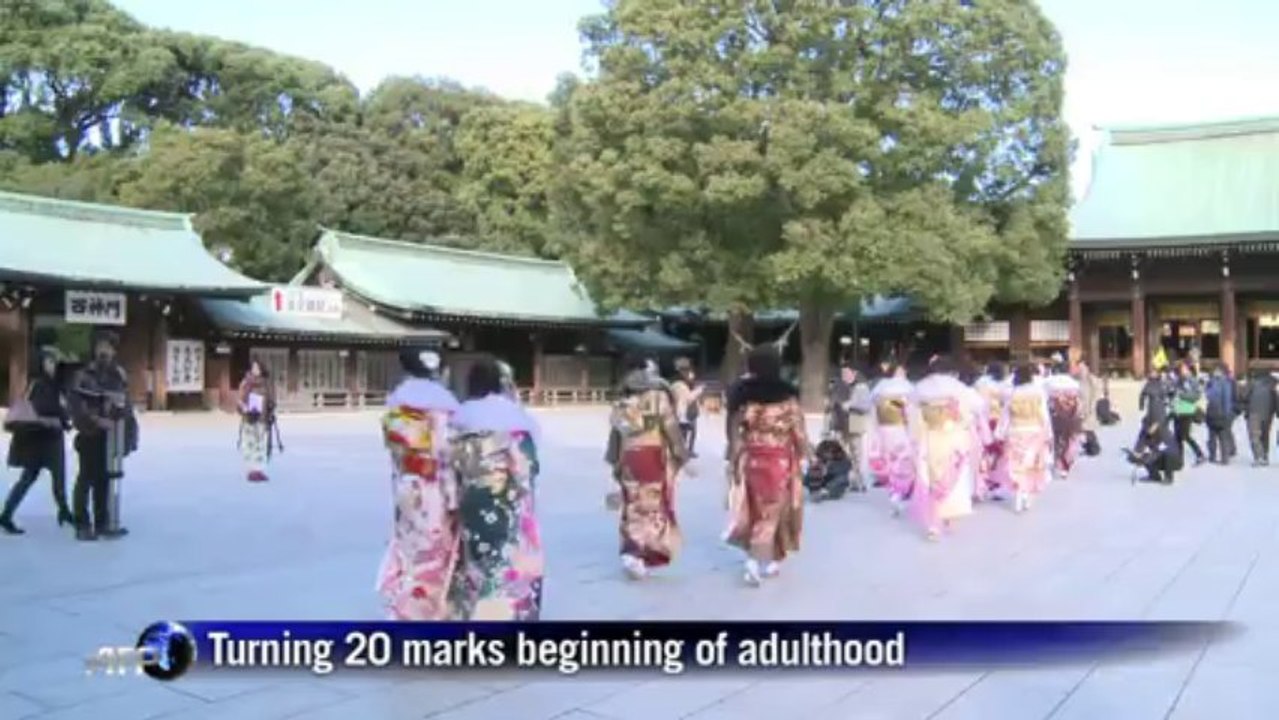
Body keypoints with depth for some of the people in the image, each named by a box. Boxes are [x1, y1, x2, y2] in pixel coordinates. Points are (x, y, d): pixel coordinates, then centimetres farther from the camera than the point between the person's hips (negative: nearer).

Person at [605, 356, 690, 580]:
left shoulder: (622, 403, 6)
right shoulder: (659, 397, -7)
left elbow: (615, 433, 8)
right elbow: (671, 429, -9)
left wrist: (615, 462, 17)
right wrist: (683, 456, -3)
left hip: (629, 458, 4)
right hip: (655, 457, -4)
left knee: (633, 508, 15)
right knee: (654, 508, 3)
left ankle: (631, 551, 13)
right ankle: (640, 555, -7)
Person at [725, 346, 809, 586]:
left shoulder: (746, 395, -4)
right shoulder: (788, 396, -10)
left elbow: (737, 433, -2)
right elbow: (798, 431, -8)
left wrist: (734, 461, 6)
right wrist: (804, 454, 7)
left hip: (752, 461, 3)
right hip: (780, 461, -2)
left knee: (758, 511, 17)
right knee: (772, 513, 4)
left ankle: (769, 561, 24)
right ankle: (755, 560, -9)